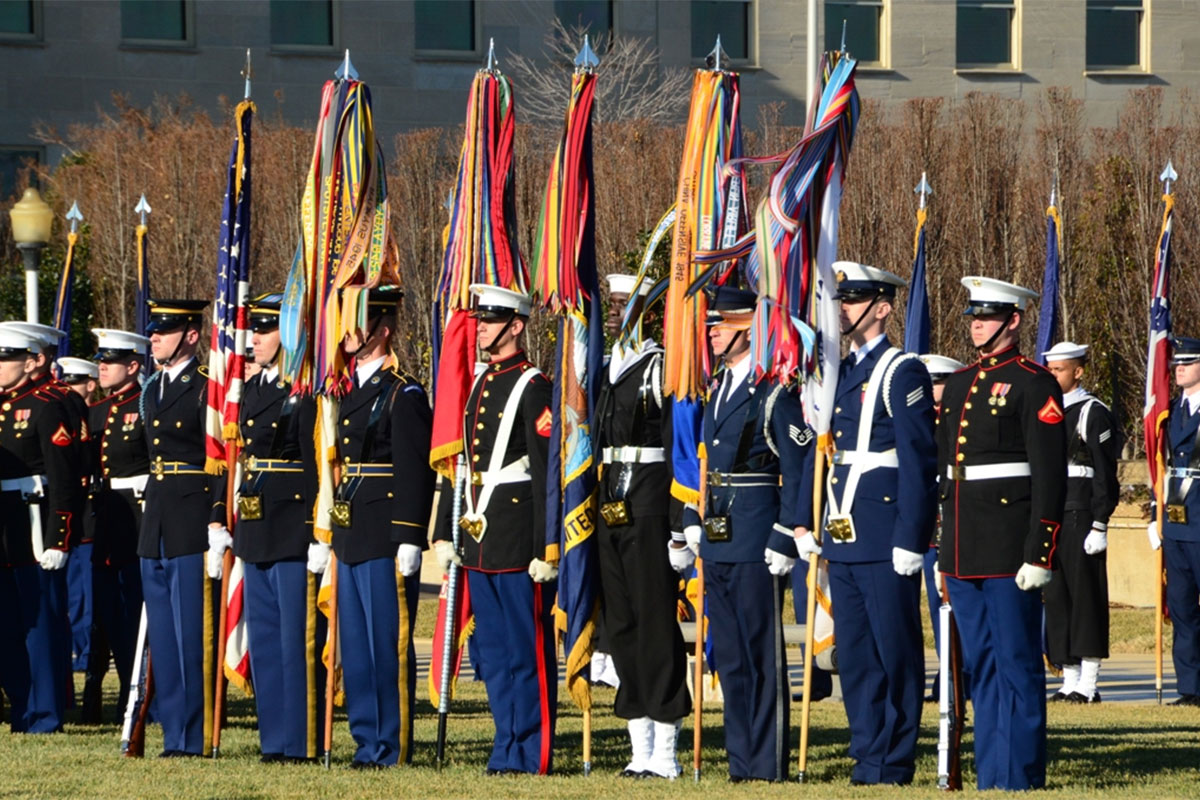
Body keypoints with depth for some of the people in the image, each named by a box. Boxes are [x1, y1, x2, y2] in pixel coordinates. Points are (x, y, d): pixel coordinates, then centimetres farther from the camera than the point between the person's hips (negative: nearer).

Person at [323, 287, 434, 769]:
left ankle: (394, 746, 0)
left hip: (384, 541, -9)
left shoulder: (403, 395, -9)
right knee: (354, 644, 10)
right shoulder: (351, 394, 16)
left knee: (387, 642, -5)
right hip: (350, 539, 9)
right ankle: (368, 742, 16)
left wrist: (409, 541, -19)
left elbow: (416, 472, -15)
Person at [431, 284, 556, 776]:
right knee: (492, 649, 11)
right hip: (478, 535, 8)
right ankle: (509, 745, 17)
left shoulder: (534, 388, -9)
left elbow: (547, 474, -13)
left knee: (528, 649, -3)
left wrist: (546, 548, -17)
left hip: (518, 538, -8)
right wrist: (445, 531, 17)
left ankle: (532, 754, 0)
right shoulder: (478, 384, 15)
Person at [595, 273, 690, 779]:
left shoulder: (661, 368, -7)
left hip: (650, 509, -8)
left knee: (656, 623, -7)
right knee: (621, 625, 8)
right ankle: (640, 750, 12)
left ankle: (665, 752, -5)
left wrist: (680, 529, -15)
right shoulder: (605, 371, 16)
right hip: (608, 510, 8)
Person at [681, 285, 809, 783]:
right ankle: (741, 762, 17)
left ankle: (768, 765, 0)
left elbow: (799, 471, -13)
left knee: (762, 655, -4)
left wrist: (784, 540, -16)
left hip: (755, 541, -9)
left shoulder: (774, 391, -11)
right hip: (718, 542, 9)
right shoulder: (720, 388, 15)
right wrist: (693, 521, 16)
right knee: (730, 656, 11)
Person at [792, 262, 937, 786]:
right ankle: (867, 757, 16)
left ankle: (893, 764, 2)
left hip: (883, 541, -8)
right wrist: (805, 521, 13)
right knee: (854, 658, 10)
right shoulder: (836, 373, 16)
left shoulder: (902, 374, -7)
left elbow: (918, 462, -12)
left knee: (896, 655, -2)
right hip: (842, 539, 8)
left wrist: (910, 540, -16)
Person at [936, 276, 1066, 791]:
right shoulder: (959, 384, 16)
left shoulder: (1033, 386, -7)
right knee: (980, 667, 10)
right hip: (963, 553, 8)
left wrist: (1039, 554, -16)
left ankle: (1019, 779, -2)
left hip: (1009, 551, -8)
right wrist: (945, 547, 18)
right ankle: (990, 775, 15)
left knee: (1017, 666, -4)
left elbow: (1051, 477, -11)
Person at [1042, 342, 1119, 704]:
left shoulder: (1093, 414, -4)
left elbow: (1105, 475, -8)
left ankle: (1088, 684, -5)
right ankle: (1069, 680, 9)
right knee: (1057, 598, 5)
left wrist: (1099, 527, -14)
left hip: (1081, 520, -7)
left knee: (1086, 596, -6)